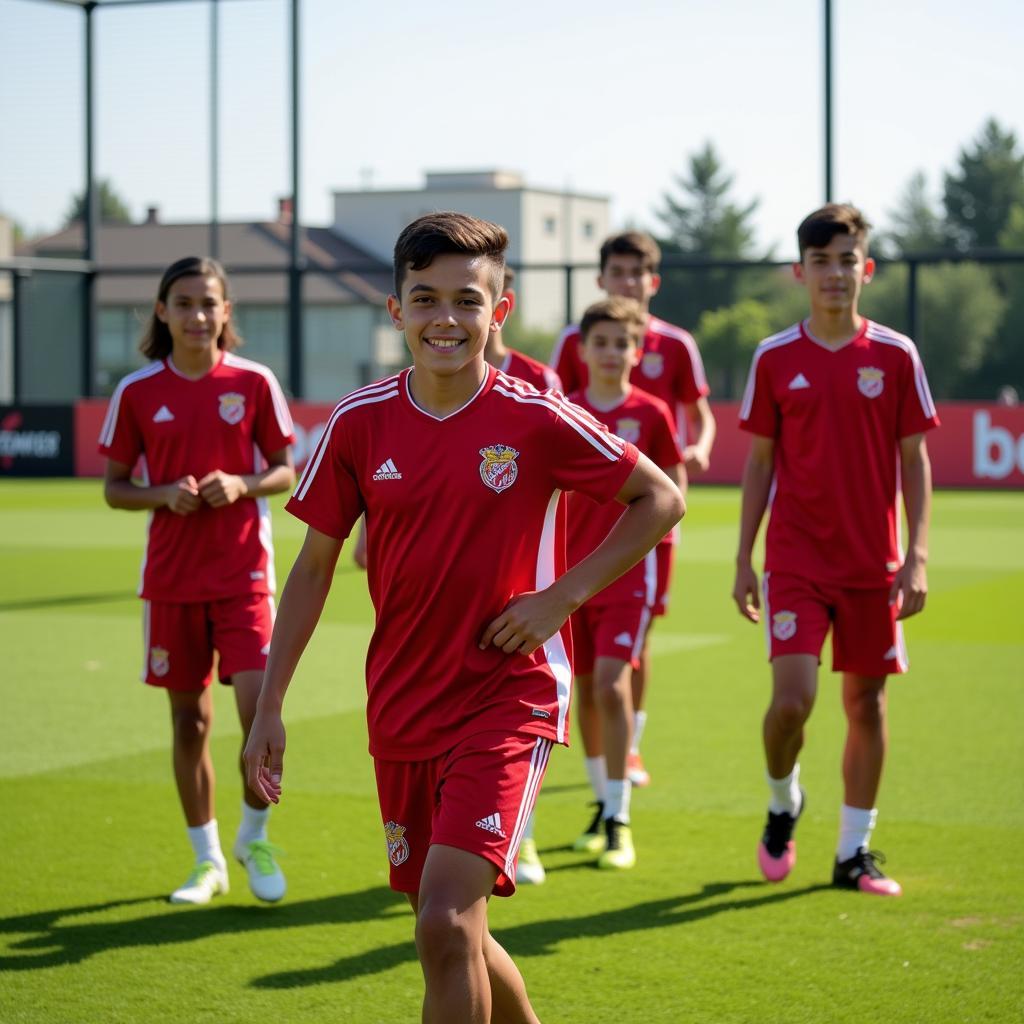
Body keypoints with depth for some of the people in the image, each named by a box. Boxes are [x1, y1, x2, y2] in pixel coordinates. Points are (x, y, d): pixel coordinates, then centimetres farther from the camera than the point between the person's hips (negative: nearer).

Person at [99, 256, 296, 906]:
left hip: (243, 571, -1)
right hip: (170, 577, 1)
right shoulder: (137, 392, 0)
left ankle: (254, 838, 12)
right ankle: (208, 861, 21)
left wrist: (241, 484, -15)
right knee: (190, 719, 8)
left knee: (259, 710, -13)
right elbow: (114, 487, 6)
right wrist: (165, 494, -13)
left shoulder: (253, 382, -2)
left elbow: (286, 471, 5)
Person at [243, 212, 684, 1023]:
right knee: (451, 933, 13)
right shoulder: (360, 422, -1)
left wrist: (561, 596, -10)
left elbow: (661, 499, 0)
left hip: (509, 699, -4)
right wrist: (270, 707, 5)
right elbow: (313, 567, 8)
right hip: (401, 710, 4)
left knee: (447, 923, -18)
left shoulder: (537, 421, -10)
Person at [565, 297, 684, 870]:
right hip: (571, 570, 3)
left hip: (627, 569, -3)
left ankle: (620, 821, -8)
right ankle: (605, 806, 26)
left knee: (612, 685, -14)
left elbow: (673, 485, 6)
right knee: (586, 690, 10)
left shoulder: (651, 414, -4)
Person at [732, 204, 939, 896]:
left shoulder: (895, 356, 0)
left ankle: (854, 851, 17)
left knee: (866, 701, 5)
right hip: (796, 559, -1)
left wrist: (917, 557, -7)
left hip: (873, 564, 1)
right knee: (793, 698, -12)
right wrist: (743, 562, 4)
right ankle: (783, 805, 17)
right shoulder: (775, 359, 1)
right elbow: (760, 462, 6)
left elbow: (915, 462, 2)